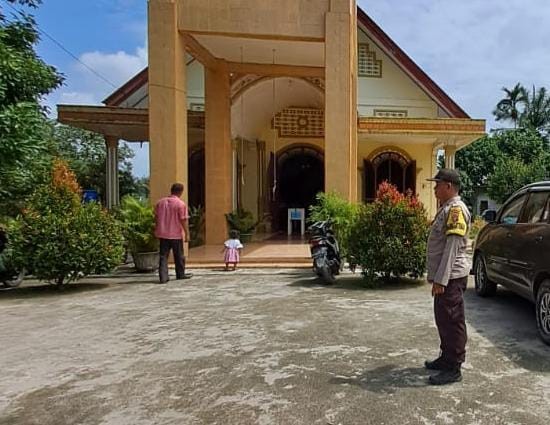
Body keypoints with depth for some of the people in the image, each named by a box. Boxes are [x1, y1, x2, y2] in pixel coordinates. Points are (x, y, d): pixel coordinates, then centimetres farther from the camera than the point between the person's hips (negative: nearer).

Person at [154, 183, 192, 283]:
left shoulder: (160, 202, 6)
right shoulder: (181, 204, -12)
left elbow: (156, 217, 11)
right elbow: (184, 220, -14)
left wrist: (157, 230, 22)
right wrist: (187, 234, -7)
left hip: (163, 234, 4)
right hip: (176, 234, -4)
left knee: (163, 256, 6)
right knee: (179, 256, 12)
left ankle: (163, 277, 0)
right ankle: (181, 274, 24)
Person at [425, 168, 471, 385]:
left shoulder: (456, 209, -16)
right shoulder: (446, 208, 15)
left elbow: (452, 247, -22)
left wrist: (441, 279, -24)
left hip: (451, 277, -10)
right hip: (443, 276, 10)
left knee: (452, 321, -2)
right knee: (443, 319, 17)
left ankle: (453, 369, 6)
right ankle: (446, 358, 29)